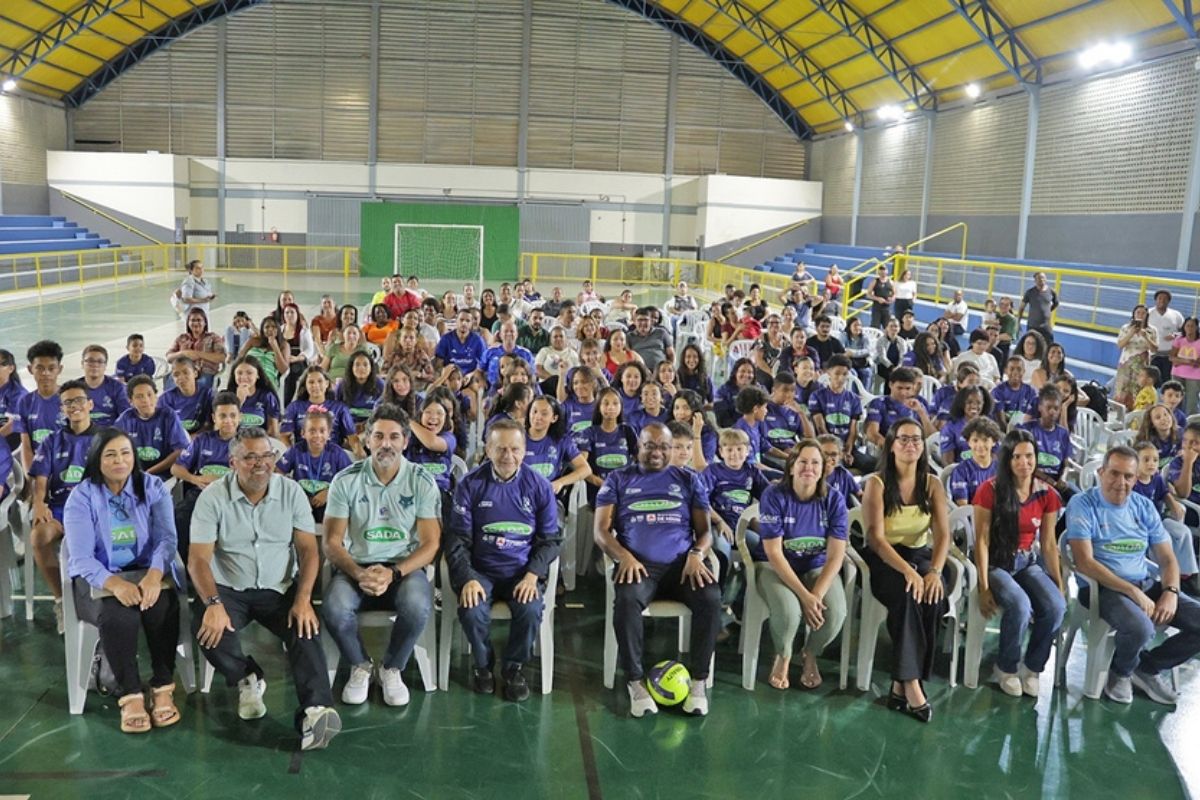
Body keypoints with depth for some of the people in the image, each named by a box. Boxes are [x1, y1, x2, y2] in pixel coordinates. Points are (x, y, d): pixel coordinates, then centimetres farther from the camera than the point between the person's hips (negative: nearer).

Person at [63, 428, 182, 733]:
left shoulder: (153, 488, 1)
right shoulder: (81, 497, -4)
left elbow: (166, 539, -10)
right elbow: (81, 558, -13)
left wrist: (154, 574, -32)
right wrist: (115, 584, -32)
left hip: (149, 572, 1)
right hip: (98, 579, -1)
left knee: (162, 608, -30)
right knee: (117, 616, -32)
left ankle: (163, 688, -17)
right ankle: (130, 695, -20)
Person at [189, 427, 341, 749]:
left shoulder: (291, 492, -2)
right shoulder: (213, 497, -6)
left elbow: (308, 549, -3)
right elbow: (198, 558, -11)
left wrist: (303, 599, -18)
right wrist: (214, 604, -28)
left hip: (280, 589, 1)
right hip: (229, 589, 0)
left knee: (306, 627, -26)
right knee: (208, 629, -28)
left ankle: (315, 713, -37)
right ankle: (248, 679, 2)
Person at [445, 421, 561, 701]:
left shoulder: (539, 486, -2)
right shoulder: (471, 484, -4)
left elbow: (551, 539, 2)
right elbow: (458, 538, -4)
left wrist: (532, 575, -14)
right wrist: (468, 578, -18)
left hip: (523, 571, 0)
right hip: (480, 569, 0)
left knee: (531, 610, -28)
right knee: (472, 611, -29)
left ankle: (514, 667, 3)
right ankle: (484, 664, 5)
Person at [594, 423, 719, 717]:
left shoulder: (688, 479, 19)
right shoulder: (618, 480, 15)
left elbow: (704, 531, 14)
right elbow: (601, 531, 7)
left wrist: (697, 554, -9)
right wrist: (624, 557, -13)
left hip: (681, 563, 1)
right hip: (637, 564, -1)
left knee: (711, 598, -30)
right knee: (627, 600, -35)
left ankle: (698, 681, -15)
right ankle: (635, 682, -21)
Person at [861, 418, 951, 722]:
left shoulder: (932, 484, 4)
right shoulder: (876, 483, -7)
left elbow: (943, 533, -6)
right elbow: (875, 537, -16)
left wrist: (935, 570, -25)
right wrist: (907, 571, -31)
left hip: (920, 555, 3)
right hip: (883, 560, -3)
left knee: (932, 597, -29)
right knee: (907, 596, -34)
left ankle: (901, 684, -21)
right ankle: (911, 684, -30)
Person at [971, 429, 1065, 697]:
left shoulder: (1047, 494, 0)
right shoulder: (990, 490, -13)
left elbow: (1049, 543, 6)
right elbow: (982, 540, -13)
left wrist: (1059, 584, 1)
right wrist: (984, 588, -16)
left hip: (1029, 562, 4)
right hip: (996, 563, -4)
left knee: (1056, 607, -24)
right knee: (1020, 606, -31)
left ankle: (1033, 666, 1)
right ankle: (1007, 667, -5)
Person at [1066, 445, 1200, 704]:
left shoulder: (1144, 507, 9)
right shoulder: (1083, 504, -9)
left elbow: (1167, 559, 10)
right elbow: (1084, 562, -17)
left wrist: (1170, 592, -11)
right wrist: (1133, 593, -21)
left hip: (1146, 584, 6)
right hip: (1102, 586, -6)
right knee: (1141, 628, -34)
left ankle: (1148, 667, 12)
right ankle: (1120, 671, 2)